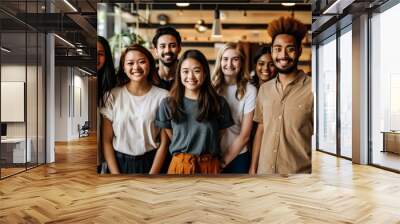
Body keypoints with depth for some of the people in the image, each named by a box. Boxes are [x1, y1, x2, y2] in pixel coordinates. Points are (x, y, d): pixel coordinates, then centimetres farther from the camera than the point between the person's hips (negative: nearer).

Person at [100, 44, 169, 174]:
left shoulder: (162, 96, -8)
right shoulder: (113, 95, -5)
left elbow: (164, 142, -7)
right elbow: (107, 140, -2)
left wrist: (152, 173, -11)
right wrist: (115, 173, -8)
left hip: (151, 162, -1)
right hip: (119, 162, 1)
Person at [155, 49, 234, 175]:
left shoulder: (219, 103, -5)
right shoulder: (168, 104, -4)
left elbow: (221, 134, 3)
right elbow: (170, 136, 4)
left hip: (210, 166, 0)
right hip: (180, 164, 0)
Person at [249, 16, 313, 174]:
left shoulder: (311, 89, -12)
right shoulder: (264, 89, 3)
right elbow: (261, 129, 8)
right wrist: (253, 167, 7)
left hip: (300, 171, -4)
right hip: (264, 170, 4)